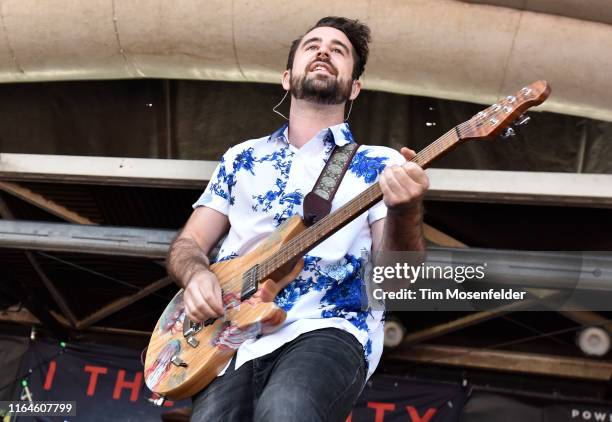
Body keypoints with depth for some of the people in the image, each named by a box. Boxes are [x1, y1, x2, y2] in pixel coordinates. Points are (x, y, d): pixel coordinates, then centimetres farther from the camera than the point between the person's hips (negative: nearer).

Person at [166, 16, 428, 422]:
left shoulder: (380, 165, 9)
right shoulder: (242, 158, 18)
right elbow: (187, 244, 18)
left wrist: (406, 212, -23)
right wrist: (196, 275, -6)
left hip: (328, 328, -2)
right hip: (233, 331, 3)